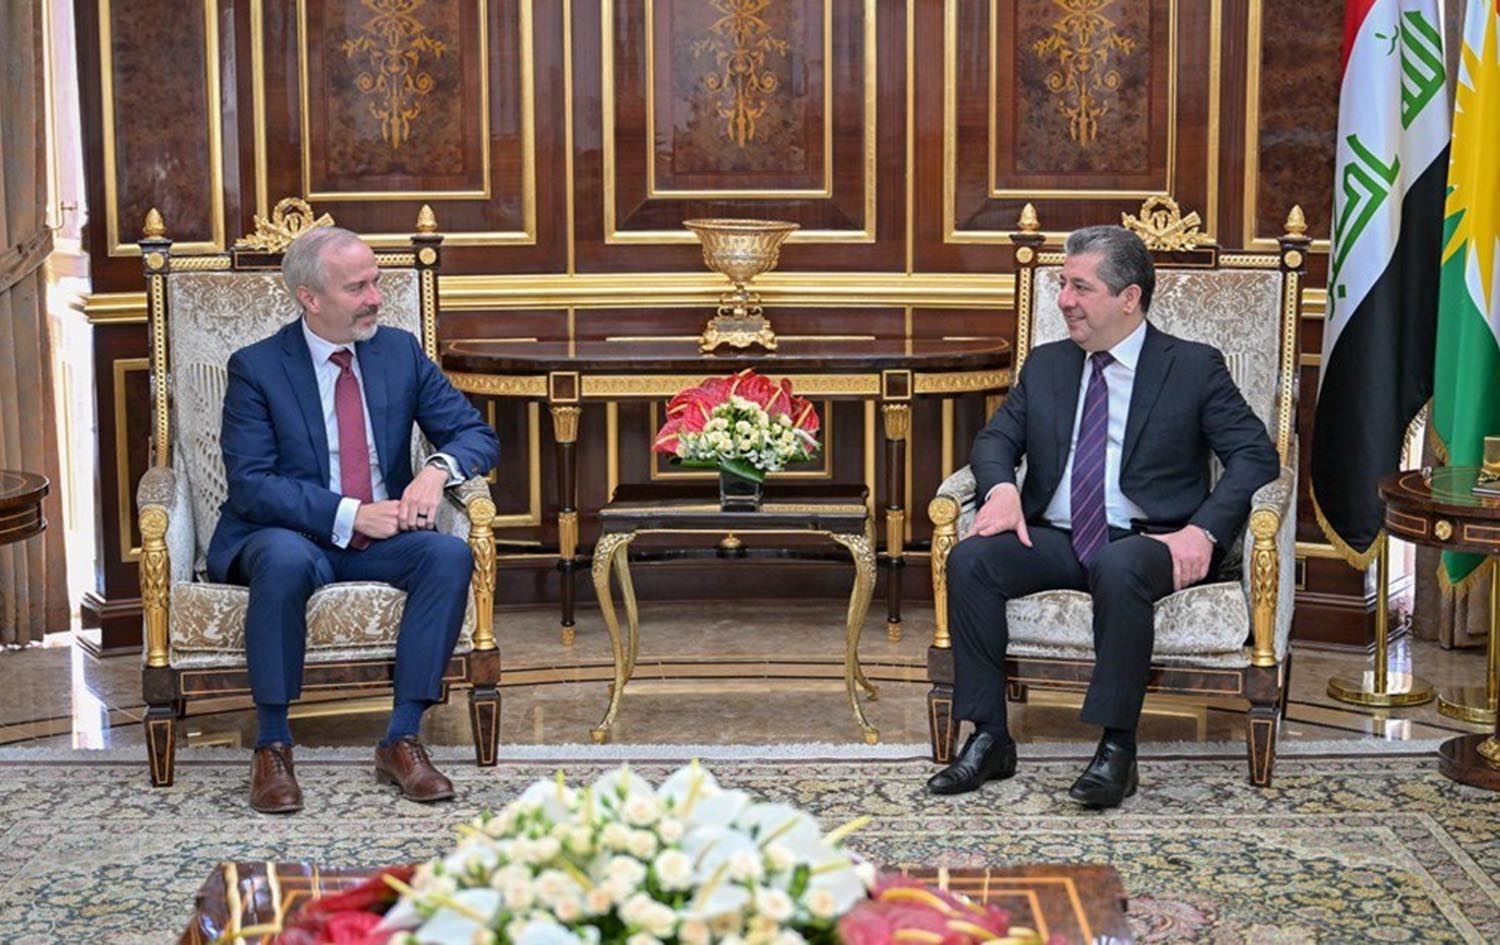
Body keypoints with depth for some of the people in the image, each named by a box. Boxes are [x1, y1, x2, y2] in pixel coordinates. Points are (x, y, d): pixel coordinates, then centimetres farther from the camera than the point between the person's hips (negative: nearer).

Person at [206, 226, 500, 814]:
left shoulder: (400, 351, 6)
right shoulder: (256, 368, -6)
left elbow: (476, 433, 6)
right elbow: (249, 485, -14)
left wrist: (438, 468, -17)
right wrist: (349, 515, -24)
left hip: (381, 536, 4)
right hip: (294, 536, -3)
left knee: (451, 555, -27)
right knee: (285, 559, -38)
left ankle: (403, 739, -21)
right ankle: (272, 748, -25)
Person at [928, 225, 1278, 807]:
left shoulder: (1195, 367, 5)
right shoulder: (1046, 366, 18)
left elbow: (1255, 454, -3)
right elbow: (995, 440, 16)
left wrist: (1203, 530, -18)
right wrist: (1001, 488, -10)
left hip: (1145, 541, -4)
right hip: (1053, 537, 4)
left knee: (1118, 569, -39)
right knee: (969, 559, -24)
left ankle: (1117, 749, -30)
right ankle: (989, 739, -19)